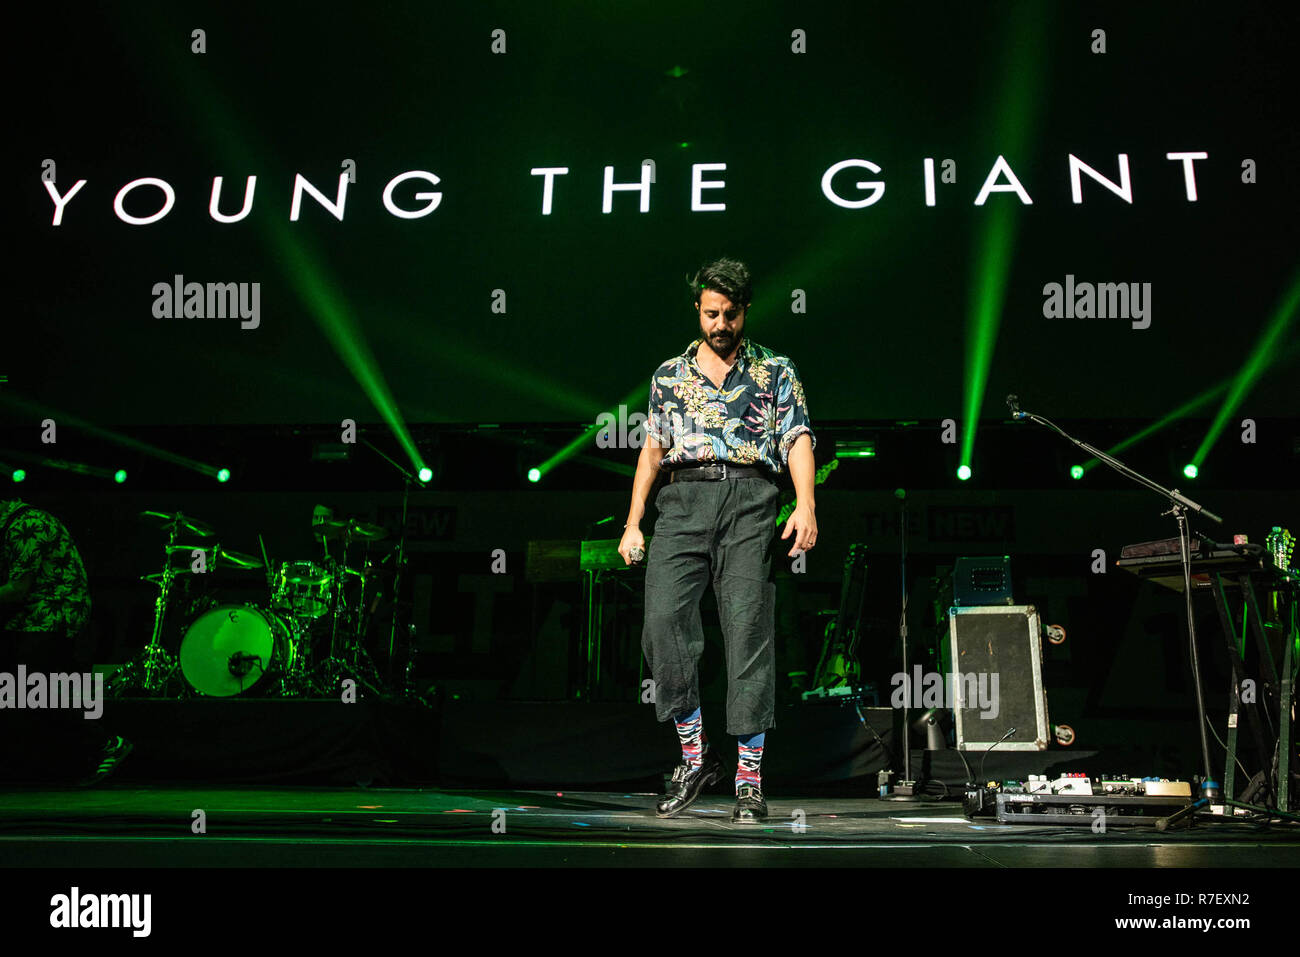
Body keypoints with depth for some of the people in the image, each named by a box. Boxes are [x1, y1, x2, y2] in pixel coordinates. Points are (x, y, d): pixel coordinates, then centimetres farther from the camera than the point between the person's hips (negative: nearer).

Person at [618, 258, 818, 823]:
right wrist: (632, 523, 12)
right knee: (663, 618, -16)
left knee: (748, 627, -9)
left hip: (748, 499, -2)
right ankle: (694, 754, -3)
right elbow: (652, 449, 21)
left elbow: (798, 440, 3)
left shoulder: (775, 373, 14)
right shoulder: (669, 375, 20)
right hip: (682, 500, 2)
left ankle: (749, 777, -7)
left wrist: (806, 505, -14)